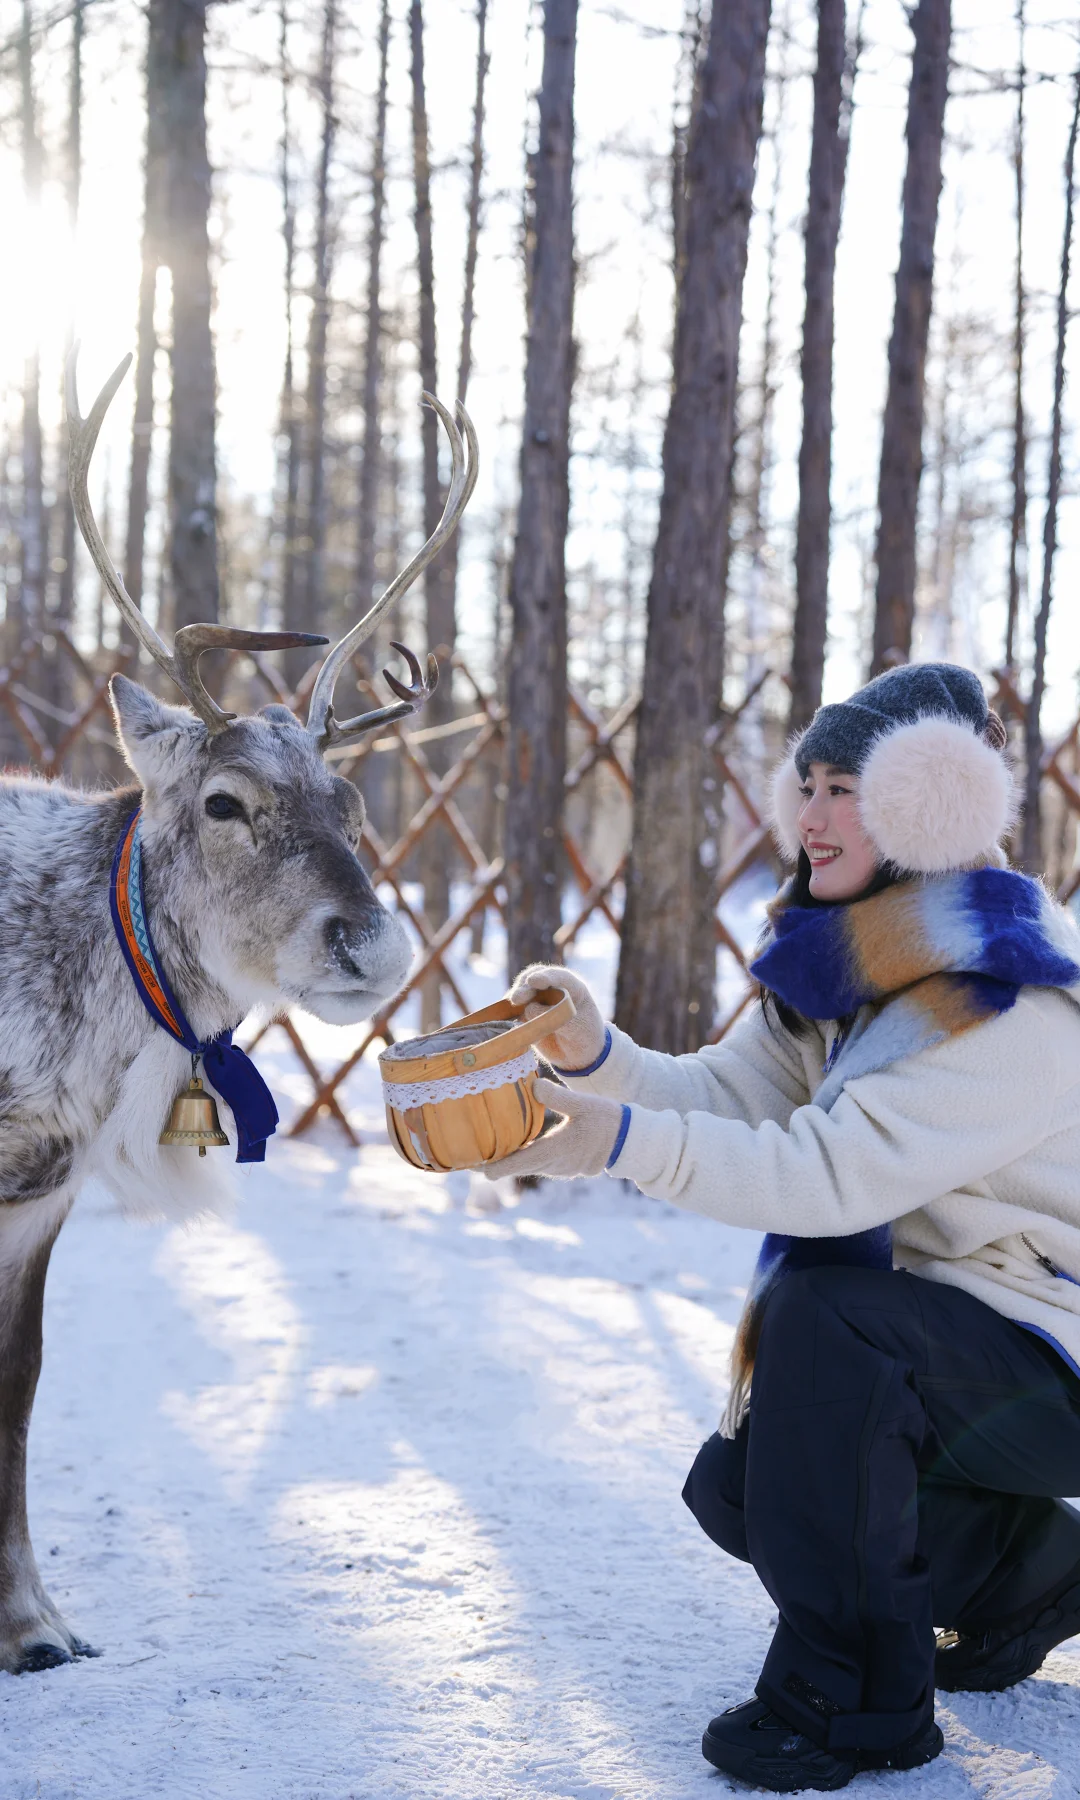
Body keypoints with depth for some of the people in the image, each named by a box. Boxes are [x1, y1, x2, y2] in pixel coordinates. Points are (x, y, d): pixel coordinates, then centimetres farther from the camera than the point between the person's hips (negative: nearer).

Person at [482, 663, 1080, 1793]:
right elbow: (727, 1094, -8)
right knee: (737, 1491, 2)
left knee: (816, 1305, -32)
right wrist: (598, 1057, -27)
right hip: (938, 1343, 9)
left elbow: (833, 1172, -33)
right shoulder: (842, 967, 3)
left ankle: (854, 1699, -20)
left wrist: (624, 1142, -38)